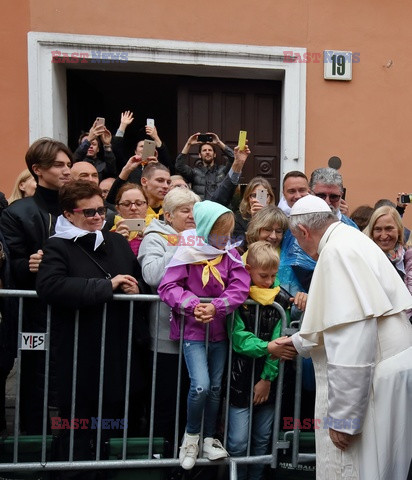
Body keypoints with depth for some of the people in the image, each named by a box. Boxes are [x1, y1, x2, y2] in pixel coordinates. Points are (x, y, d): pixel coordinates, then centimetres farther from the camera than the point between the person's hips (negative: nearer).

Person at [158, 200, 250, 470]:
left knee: (216, 388, 12)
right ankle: (192, 434, 12)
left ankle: (209, 438, 30)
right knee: (200, 386, -15)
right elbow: (168, 287, -13)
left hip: (219, 331, 4)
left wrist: (215, 307, -22)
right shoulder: (188, 253, -11)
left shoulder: (231, 255, 0)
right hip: (193, 331, -4)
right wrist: (193, 305, -26)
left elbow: (240, 288, -9)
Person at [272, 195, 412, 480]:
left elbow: (354, 336, -26)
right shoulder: (350, 240, 15)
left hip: (369, 379, -10)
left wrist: (343, 416, -22)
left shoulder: (338, 250, -18)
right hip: (380, 371, 10)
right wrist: (300, 341, 35)